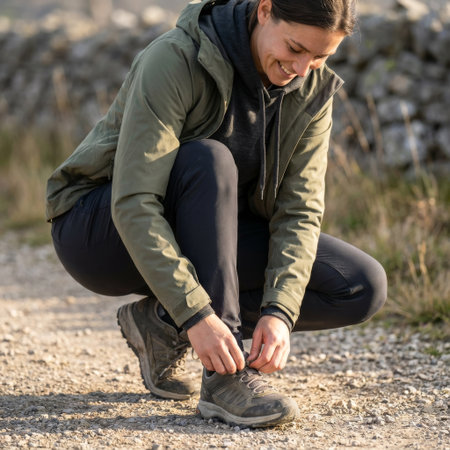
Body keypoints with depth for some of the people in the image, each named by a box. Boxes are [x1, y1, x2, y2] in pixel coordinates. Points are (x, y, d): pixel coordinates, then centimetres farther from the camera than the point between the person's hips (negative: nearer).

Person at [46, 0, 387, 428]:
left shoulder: (312, 89, -8)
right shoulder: (175, 60, -27)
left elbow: (299, 211, -12)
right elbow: (134, 203, -33)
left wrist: (279, 312, -28)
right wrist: (196, 314, -41)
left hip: (207, 239, 6)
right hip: (102, 227, -6)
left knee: (364, 288, -10)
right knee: (208, 161, -37)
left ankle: (162, 324, -6)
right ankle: (223, 378, -34)